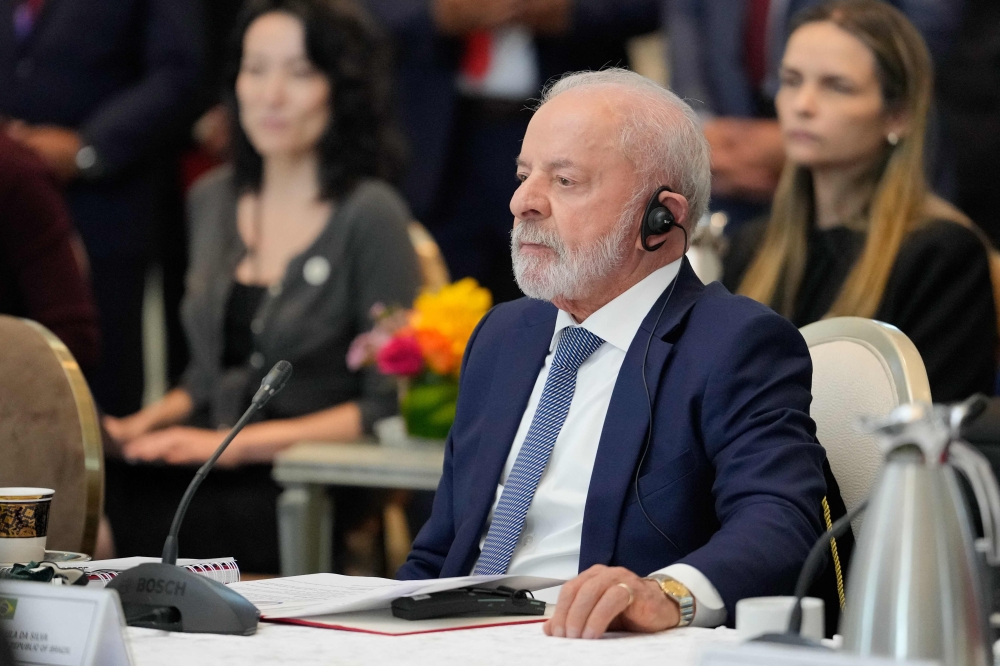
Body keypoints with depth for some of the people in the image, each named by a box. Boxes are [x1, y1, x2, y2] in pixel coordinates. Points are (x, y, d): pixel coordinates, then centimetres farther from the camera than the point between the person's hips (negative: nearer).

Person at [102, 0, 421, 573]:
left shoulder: (370, 215, -6)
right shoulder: (213, 200, 16)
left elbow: (388, 406, -8)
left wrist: (238, 444, -14)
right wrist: (148, 423, 5)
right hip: (220, 478, 6)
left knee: (122, 520, -31)